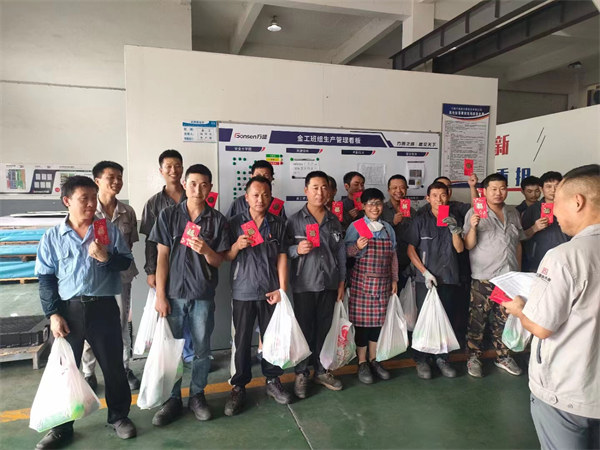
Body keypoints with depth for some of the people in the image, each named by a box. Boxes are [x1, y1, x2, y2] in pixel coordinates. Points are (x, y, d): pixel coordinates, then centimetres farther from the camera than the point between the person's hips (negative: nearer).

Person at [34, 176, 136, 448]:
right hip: (68, 309, 1)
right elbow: (46, 278, 0)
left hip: (104, 307, 0)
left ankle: (119, 416, 29)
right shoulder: (52, 237, 1)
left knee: (113, 365, 9)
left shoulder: (109, 229, 0)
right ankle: (62, 426, 30)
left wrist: (106, 257, -19)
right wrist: (53, 314, -6)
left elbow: (126, 262, 1)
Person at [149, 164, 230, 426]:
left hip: (203, 295, 0)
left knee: (202, 349, 10)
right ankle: (173, 399, 27)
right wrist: (160, 295, -5)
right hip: (173, 293, 0)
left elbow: (218, 261, 1)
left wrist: (205, 250, -21)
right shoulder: (168, 215, -1)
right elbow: (162, 256, -1)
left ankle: (197, 396, 30)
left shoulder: (217, 220, 0)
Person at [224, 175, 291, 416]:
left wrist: (282, 288, -4)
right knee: (242, 341, 6)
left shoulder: (278, 224, 5)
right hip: (243, 292, -1)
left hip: (271, 292, 1)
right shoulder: (235, 223, 2)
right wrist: (237, 246, -18)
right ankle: (238, 387, 21)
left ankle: (273, 381, 28)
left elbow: (282, 257, 3)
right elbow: (226, 257, 3)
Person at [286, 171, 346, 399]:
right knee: (304, 329, 5)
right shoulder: (295, 220, -3)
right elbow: (285, 250, -4)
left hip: (329, 284, 3)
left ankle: (321, 371, 29)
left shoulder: (334, 221, 9)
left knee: (324, 329, 11)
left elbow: (341, 253, 11)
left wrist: (341, 283, 9)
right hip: (304, 285, -3)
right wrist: (297, 249, -25)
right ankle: (301, 374, 22)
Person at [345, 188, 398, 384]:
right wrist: (357, 247, -24)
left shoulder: (388, 228, 10)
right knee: (362, 320, 1)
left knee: (378, 320, 10)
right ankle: (362, 363, 16)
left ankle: (373, 360, 26)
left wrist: (394, 279, 12)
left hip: (383, 282, 4)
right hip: (362, 281, -4)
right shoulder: (356, 226, -4)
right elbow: (346, 252, -4)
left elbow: (393, 256, 14)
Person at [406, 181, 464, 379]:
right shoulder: (420, 221, 0)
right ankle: (421, 359, 14)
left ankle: (441, 357, 22)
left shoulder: (453, 220, 10)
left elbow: (460, 249, 2)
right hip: (426, 279, -3)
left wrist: (454, 229, -14)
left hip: (449, 279, 3)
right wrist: (425, 272, -11)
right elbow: (410, 250, -3)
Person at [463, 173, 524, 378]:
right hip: (483, 277, -4)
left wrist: (518, 271, 13)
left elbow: (518, 244, 16)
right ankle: (473, 357, 16)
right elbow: (469, 245, -10)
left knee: (504, 319, 14)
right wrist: (473, 227, -27)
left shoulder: (513, 213, 9)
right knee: (477, 319, 3)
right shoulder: (475, 213, -6)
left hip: (509, 276, 5)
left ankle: (502, 356, 29)